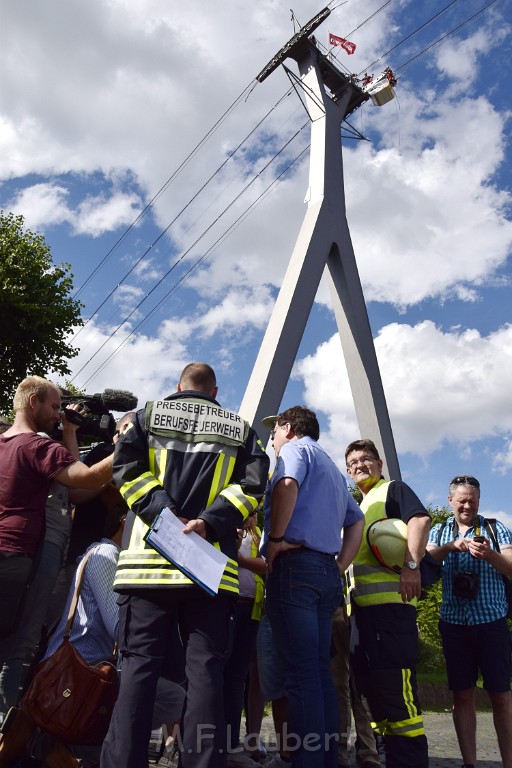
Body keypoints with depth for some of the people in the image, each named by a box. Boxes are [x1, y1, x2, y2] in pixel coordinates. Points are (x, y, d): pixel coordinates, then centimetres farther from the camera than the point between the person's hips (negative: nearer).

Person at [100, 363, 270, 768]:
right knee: (206, 669, 3)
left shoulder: (148, 414, 15)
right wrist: (210, 521, -8)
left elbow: (126, 466, -1)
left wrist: (163, 514, -8)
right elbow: (253, 484, 0)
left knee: (139, 665, 3)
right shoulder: (240, 428, 16)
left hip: (149, 556, 0)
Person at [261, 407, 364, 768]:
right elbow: (356, 521, 25)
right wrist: (339, 568, 17)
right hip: (327, 571, 8)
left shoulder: (296, 448, 2)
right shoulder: (334, 469, 28)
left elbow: (287, 486, -21)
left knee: (301, 673, -7)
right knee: (321, 672, 11)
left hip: (295, 565, -8)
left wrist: (275, 539, -15)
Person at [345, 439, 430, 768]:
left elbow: (420, 519, -15)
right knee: (370, 682, 11)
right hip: (361, 604, 9)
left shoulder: (393, 489, 4)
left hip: (389, 600, -9)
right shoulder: (359, 507, 27)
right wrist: (349, 591, 21)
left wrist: (411, 565, -26)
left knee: (395, 683, -9)